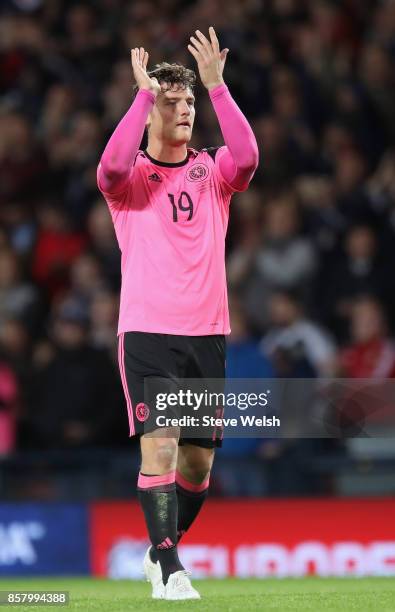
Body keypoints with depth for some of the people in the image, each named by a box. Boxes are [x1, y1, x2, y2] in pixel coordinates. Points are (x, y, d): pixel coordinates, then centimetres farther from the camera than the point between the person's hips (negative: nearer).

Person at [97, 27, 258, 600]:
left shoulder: (212, 173, 9)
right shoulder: (132, 178, 2)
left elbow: (247, 156, -14)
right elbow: (111, 168, -23)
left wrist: (217, 84, -18)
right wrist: (143, 92, -20)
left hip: (207, 335, 3)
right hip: (147, 333, -3)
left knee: (199, 460, 8)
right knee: (159, 446, -17)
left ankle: (161, 550, 30)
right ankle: (169, 569, -14)